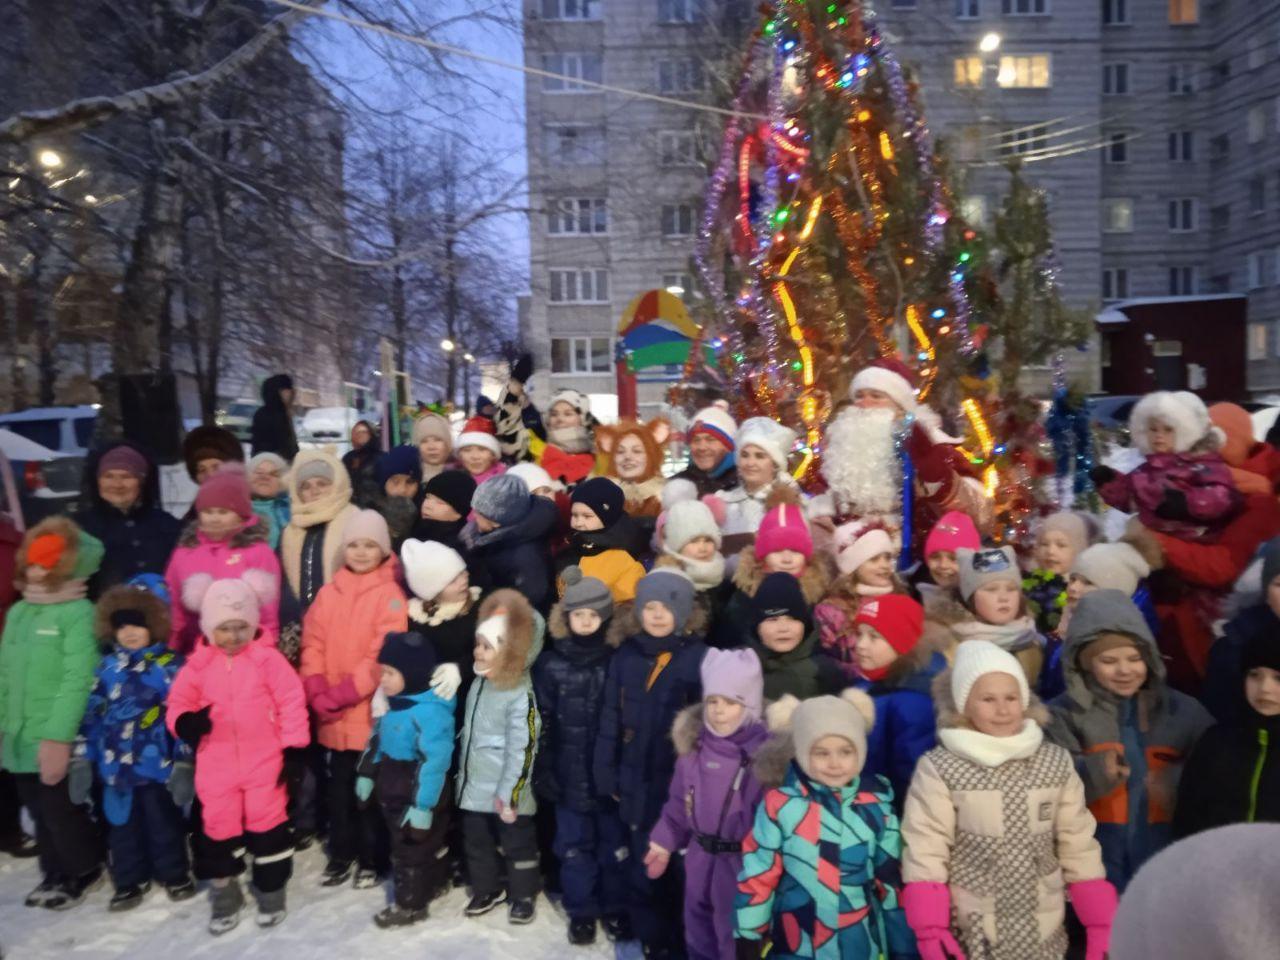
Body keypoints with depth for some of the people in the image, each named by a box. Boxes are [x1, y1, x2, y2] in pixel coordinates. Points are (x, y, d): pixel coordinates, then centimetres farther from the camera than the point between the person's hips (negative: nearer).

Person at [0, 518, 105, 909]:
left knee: (61, 812, 3)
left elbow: (78, 679, -20)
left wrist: (57, 737, -23)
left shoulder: (79, 612, -15)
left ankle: (83, 871, 25)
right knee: (40, 813, 18)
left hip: (56, 742, -7)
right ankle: (55, 872, 35)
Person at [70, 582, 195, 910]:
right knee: (121, 824, 15)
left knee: (164, 823, 9)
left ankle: (174, 875, 28)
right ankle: (129, 880, 32)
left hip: (157, 765, -4)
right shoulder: (107, 667, 6)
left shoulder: (170, 665, -7)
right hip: (115, 766, 4)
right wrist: (81, 759, 7)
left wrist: (184, 762, -11)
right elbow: (90, 715, 11)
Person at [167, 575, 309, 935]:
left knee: (267, 823, 7)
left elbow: (292, 703, -8)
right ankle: (224, 893, 32)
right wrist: (184, 722, -17)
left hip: (264, 760, -2)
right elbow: (178, 703, 7)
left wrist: (294, 748, -8)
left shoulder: (268, 658, -9)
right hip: (216, 763, 3)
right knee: (218, 826, 12)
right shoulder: (198, 663, -1)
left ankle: (271, 891, 26)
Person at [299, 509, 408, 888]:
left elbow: (383, 656, -16)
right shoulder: (328, 593, 7)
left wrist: (342, 693, -20)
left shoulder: (391, 595, -10)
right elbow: (312, 644, 2)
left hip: (371, 713, -5)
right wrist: (317, 691, -12)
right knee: (338, 789, 17)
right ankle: (341, 854, 33)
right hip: (331, 716, 5)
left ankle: (370, 858, 25)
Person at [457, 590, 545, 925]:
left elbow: (522, 751, -22)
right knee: (476, 843, 19)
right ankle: (486, 890, 38)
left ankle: (523, 895, 29)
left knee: (517, 845, 10)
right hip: (474, 787, 7)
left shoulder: (521, 696, -22)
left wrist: (509, 794, -21)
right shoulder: (479, 683, 3)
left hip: (506, 792, -7)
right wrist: (463, 772, 19)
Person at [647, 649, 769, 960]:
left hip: (742, 863, -5)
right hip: (699, 858, 5)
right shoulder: (695, 746, -2)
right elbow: (678, 803, 10)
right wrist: (664, 842, 14)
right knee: (698, 931, 24)